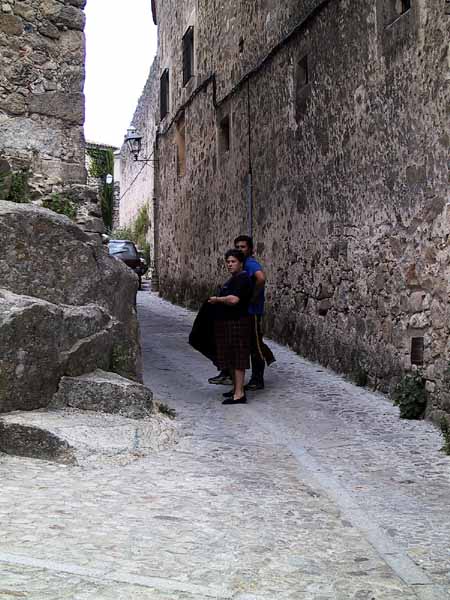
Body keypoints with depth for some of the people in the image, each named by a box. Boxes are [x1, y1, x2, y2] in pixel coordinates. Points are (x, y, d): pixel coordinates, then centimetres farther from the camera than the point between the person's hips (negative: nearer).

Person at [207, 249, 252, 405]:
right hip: (227, 322, 11)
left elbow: (233, 299, -26)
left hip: (237, 323, -11)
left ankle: (239, 394, -7)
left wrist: (217, 300, -13)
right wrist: (218, 300, 14)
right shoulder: (234, 279, 18)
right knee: (230, 357, 15)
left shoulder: (242, 279, -15)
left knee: (237, 358, -9)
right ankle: (236, 389, 24)